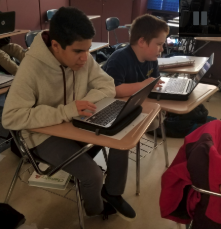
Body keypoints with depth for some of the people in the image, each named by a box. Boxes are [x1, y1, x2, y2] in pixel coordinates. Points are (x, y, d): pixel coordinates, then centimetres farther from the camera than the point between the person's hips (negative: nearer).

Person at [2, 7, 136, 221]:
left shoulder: (83, 58, -10)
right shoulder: (31, 68, -27)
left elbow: (107, 85, -3)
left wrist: (86, 103, -24)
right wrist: (66, 111, -37)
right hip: (46, 134, -5)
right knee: (93, 174, -20)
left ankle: (112, 192, 15)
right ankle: (95, 209, 18)